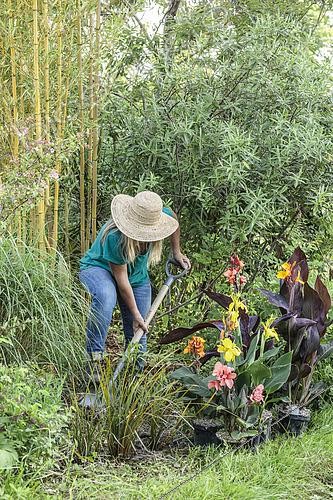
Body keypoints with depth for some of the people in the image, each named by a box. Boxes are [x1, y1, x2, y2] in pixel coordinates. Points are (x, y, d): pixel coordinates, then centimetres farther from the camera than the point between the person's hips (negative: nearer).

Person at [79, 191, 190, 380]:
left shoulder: (160, 216, -23)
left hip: (137, 275, 6)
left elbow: (174, 219, 5)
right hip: (99, 268, -6)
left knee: (138, 332, 1)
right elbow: (121, 279, -29)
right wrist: (136, 314, -23)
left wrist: (176, 252, 8)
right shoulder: (115, 236, -38)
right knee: (106, 296, -40)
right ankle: (94, 356, -31)